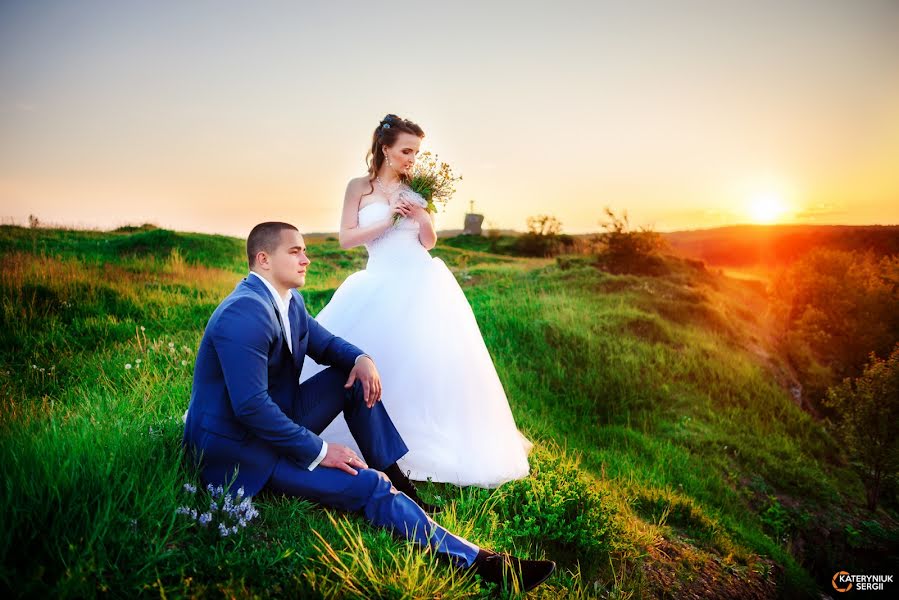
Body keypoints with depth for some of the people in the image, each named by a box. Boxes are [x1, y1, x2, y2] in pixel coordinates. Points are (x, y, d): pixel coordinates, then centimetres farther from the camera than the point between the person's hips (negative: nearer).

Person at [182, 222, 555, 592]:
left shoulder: (288, 300, 3)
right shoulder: (245, 313, -26)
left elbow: (325, 343, 16)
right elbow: (251, 407, -29)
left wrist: (361, 359, -7)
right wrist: (317, 451, -22)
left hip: (276, 421, 10)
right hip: (240, 450, -10)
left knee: (354, 374, 5)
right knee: (368, 486, -19)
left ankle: (393, 476, 6)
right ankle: (476, 561, -14)